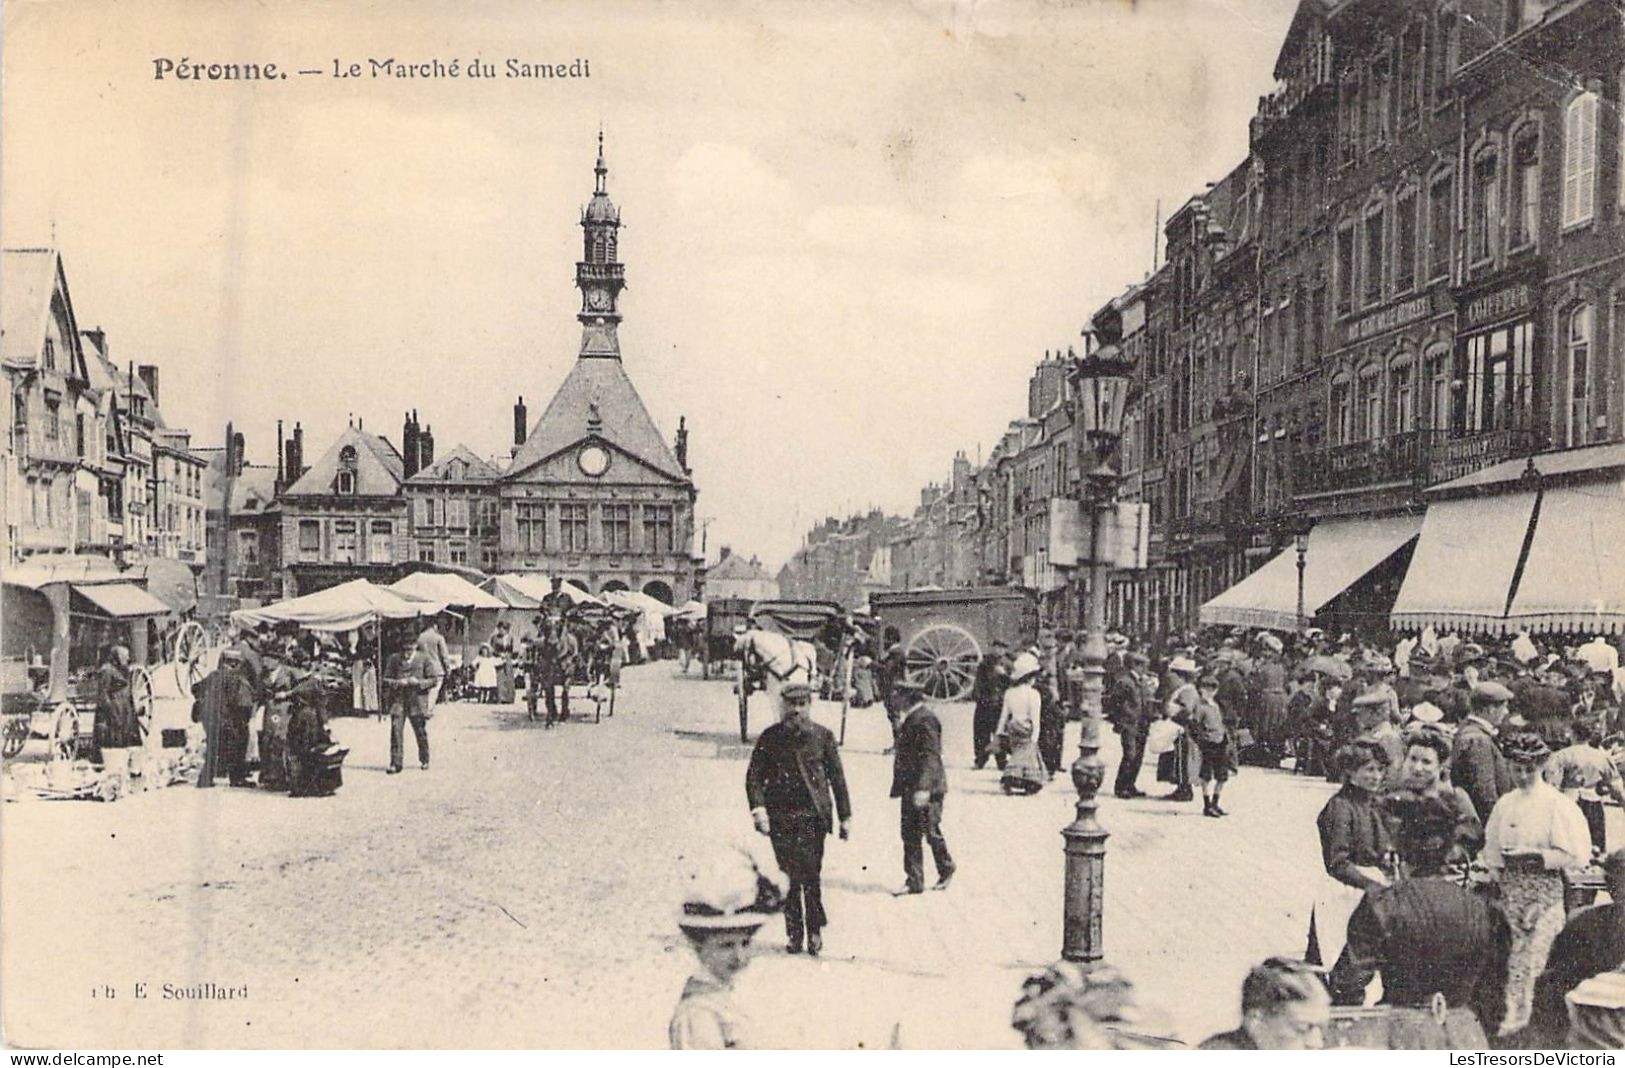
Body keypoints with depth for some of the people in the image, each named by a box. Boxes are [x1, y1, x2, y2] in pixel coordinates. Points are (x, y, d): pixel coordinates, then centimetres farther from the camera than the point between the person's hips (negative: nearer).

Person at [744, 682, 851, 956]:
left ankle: (815, 930, 9)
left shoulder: (822, 736, 4)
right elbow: (754, 775, 2)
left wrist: (845, 816, 7)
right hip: (780, 817, 1)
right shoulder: (770, 738, 3)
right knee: (788, 876, 3)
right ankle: (794, 933, 13)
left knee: (811, 874, -6)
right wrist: (758, 808, -12)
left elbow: (837, 777, 8)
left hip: (813, 815, -1)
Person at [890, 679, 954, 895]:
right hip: (910, 788, 9)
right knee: (910, 835, 8)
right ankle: (914, 882, 12)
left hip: (928, 788, -9)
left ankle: (946, 869, 24)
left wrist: (923, 788, -26)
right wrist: (899, 785, 21)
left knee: (931, 831, 2)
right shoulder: (911, 718, 13)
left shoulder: (926, 719, -16)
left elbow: (931, 756, -21)